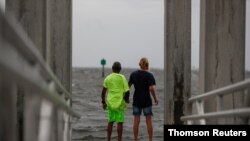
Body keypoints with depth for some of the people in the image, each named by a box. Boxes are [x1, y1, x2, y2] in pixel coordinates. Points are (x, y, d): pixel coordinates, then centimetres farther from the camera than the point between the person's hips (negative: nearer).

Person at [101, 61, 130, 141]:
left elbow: (103, 92, 4)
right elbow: (127, 91, -12)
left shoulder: (107, 78, 3)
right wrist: (126, 99, 5)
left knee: (110, 122, 13)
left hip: (110, 103, 3)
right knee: (120, 122, 0)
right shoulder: (122, 78, -7)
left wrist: (103, 102, 14)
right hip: (120, 103, -3)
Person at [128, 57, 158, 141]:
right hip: (146, 100, -3)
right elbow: (151, 88, -16)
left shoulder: (133, 74, 2)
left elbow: (128, 86, 7)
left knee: (136, 121, 6)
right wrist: (155, 98, -4)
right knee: (149, 121, 4)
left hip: (136, 100, 3)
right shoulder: (149, 75, -9)